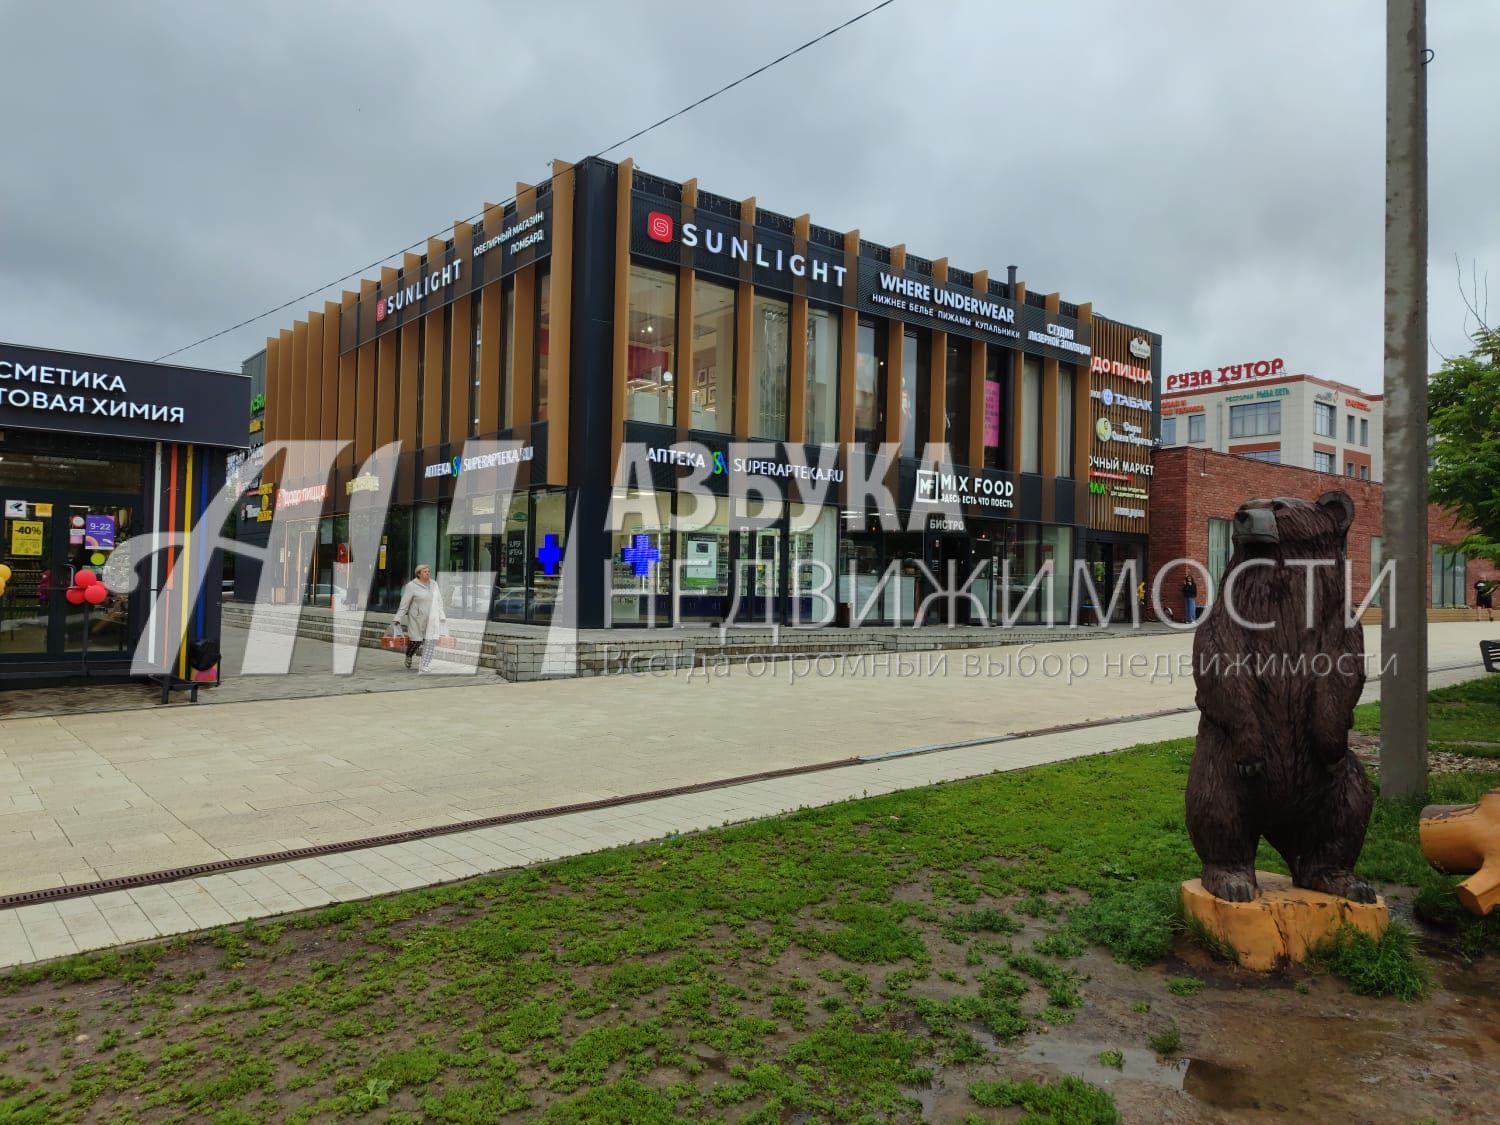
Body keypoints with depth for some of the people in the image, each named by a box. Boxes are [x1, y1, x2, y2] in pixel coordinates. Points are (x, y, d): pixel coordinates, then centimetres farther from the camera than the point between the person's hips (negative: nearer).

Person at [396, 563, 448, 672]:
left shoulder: (434, 584, 9)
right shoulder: (412, 586, -6)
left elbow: (439, 601, 14)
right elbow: (404, 604, -6)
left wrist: (441, 616, 9)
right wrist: (398, 618, -9)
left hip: (431, 619, 4)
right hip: (417, 619, -4)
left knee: (430, 641, -4)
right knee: (416, 640, 2)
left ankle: (425, 666, 1)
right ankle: (409, 656, 34)